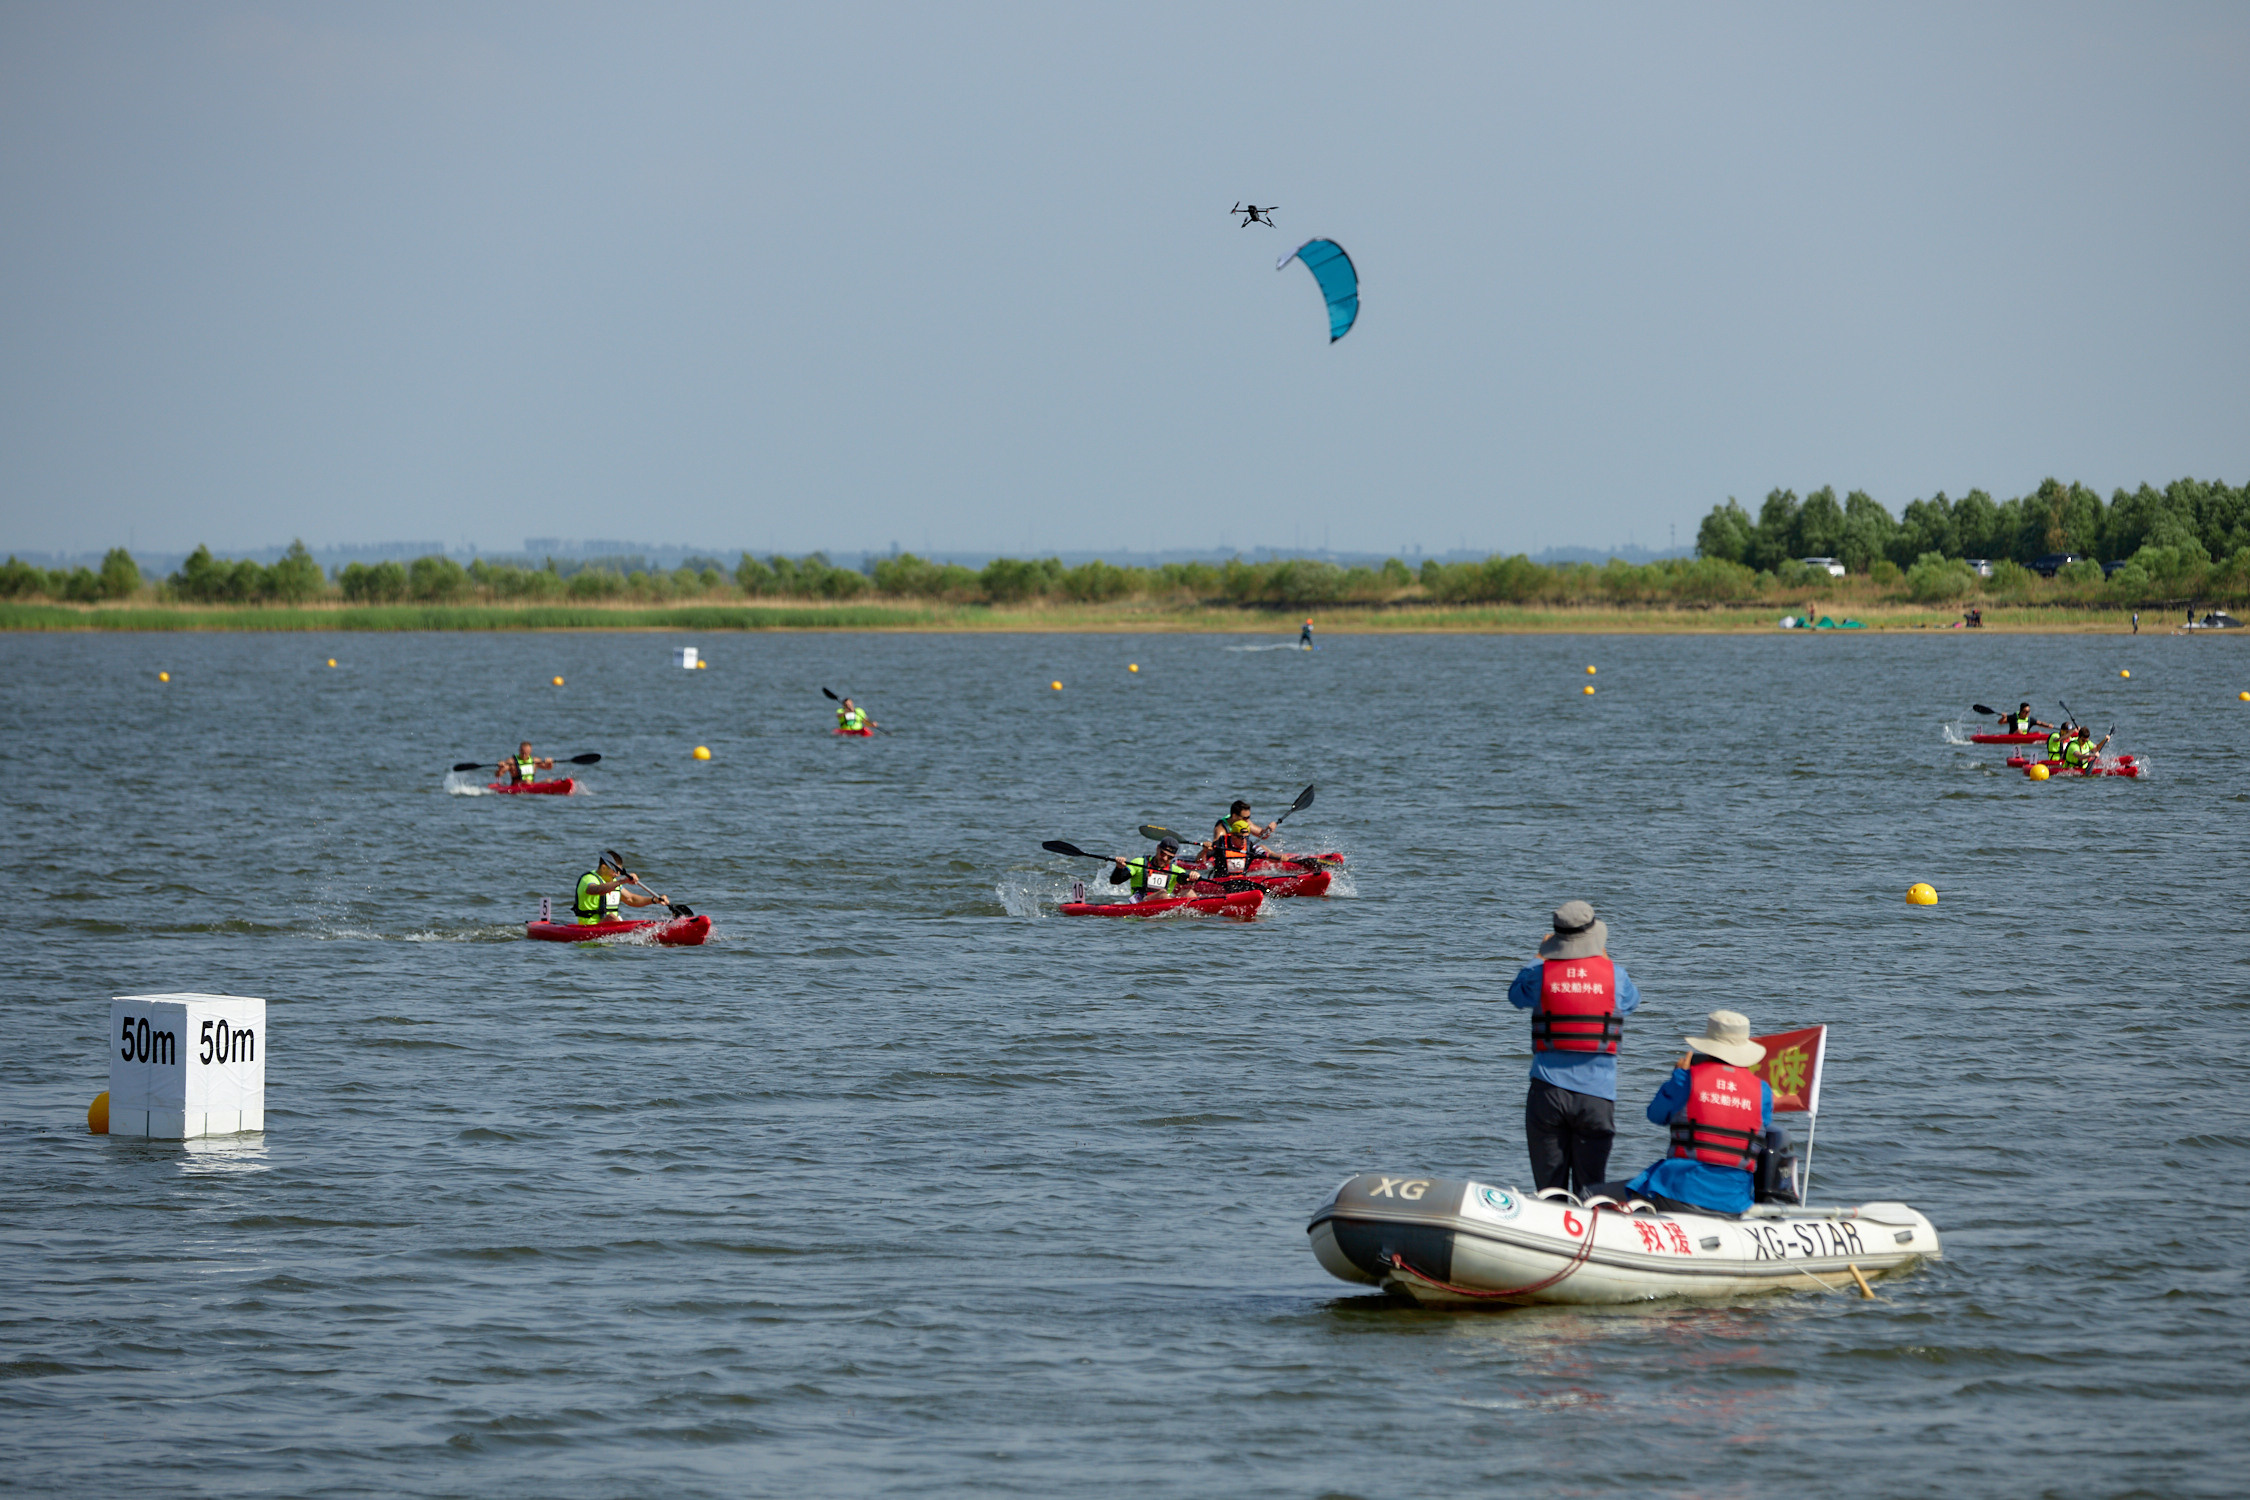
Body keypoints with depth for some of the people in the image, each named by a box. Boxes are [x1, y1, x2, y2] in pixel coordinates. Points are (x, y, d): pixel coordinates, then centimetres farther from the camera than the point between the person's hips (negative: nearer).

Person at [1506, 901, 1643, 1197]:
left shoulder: (1540, 974, -4)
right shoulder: (1614, 974, -3)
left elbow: (1516, 995, 18)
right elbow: (1631, 1000, 19)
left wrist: (1541, 956, 31)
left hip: (1548, 1092, 0)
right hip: (1597, 1095, 0)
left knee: (1548, 1187, 5)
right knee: (1590, 1189, 4)